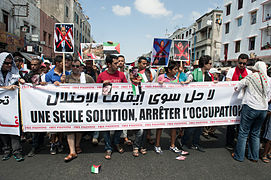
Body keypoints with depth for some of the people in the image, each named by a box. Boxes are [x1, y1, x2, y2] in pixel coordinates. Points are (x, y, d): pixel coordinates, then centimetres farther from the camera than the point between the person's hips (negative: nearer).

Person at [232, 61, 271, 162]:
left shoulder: (251, 77, -6)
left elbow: (237, 88, -1)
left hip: (250, 107, -5)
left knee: (243, 132, 4)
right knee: (256, 133, 16)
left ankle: (239, 156, 12)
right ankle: (254, 157, 25)